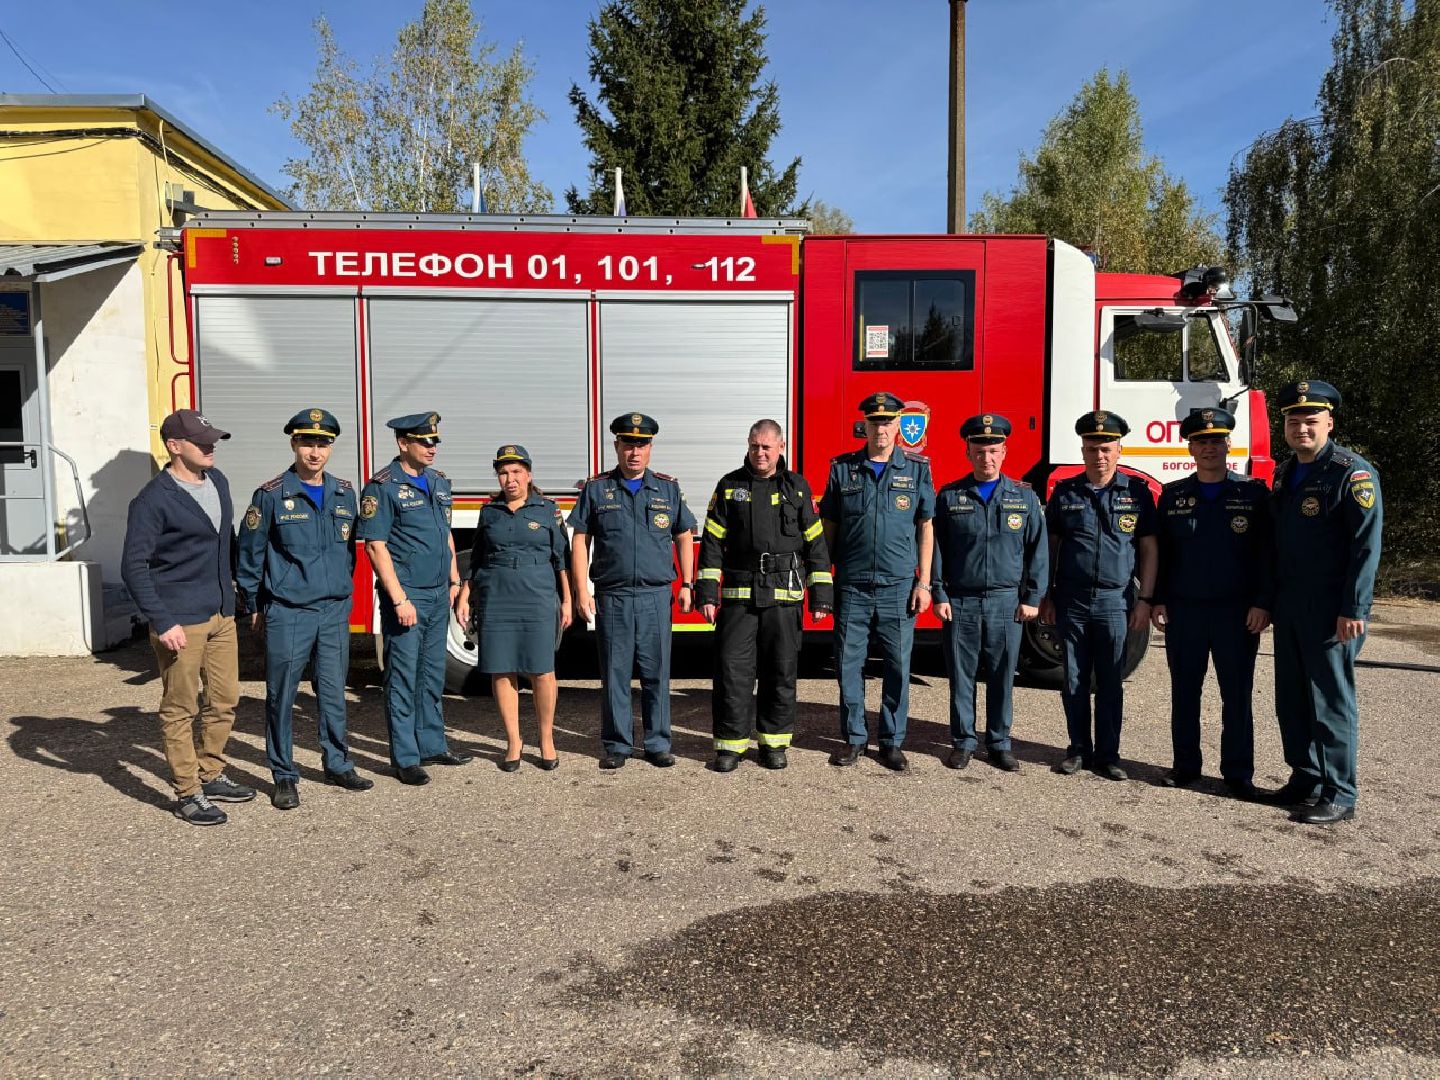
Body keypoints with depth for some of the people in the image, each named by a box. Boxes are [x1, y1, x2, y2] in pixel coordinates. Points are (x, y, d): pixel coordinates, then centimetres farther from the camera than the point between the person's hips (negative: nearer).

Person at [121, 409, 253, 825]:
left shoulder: (217, 481, 7)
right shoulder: (154, 500, -14)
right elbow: (134, 566, -15)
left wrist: (235, 582, 15)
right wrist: (162, 622, -18)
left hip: (221, 615, 7)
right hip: (181, 621, -7)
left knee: (225, 700, 15)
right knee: (181, 710, 4)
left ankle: (211, 775, 31)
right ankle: (188, 794, 15)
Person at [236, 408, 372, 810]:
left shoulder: (344, 493, 7)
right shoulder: (271, 495, -6)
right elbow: (250, 554, 0)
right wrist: (254, 606, 4)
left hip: (335, 612, 4)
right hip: (287, 614, -4)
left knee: (333, 694, 12)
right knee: (281, 697, 5)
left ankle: (337, 765, 26)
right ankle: (284, 777, 16)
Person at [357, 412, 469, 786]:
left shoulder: (439, 482, 12)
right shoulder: (382, 487, -10)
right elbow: (376, 546, -14)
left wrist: (454, 580, 15)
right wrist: (399, 599, -18)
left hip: (439, 595, 7)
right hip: (407, 597, -7)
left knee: (432, 674, 15)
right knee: (403, 679, 0)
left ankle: (432, 746, 26)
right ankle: (405, 759, 9)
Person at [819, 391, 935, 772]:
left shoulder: (917, 468, 4)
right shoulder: (842, 468, 5)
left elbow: (926, 527, 4)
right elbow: (829, 527, 9)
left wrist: (923, 583, -2)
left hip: (899, 587, 0)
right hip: (851, 587, 1)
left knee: (898, 666, 5)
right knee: (849, 664, 5)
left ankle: (892, 742, 18)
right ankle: (854, 738, 19)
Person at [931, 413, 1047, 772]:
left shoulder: (1024, 497, 5)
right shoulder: (949, 496, 4)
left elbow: (1038, 550, 5)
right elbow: (936, 549, 4)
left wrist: (1032, 598, 0)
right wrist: (939, 595, -3)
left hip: (1006, 604, 0)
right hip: (959, 603, 0)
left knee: (1002, 677, 7)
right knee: (961, 676, 6)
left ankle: (999, 743, 20)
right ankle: (963, 741, 18)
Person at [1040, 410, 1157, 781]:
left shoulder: (1137, 491, 2)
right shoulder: (1065, 492, 5)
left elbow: (1148, 548, 3)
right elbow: (1050, 545, 9)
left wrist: (1144, 600, -3)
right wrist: (1045, 596, 6)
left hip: (1115, 601, -1)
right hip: (1071, 601, 1)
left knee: (1110, 683, 6)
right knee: (1074, 680, 8)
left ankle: (1107, 754, 16)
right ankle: (1079, 749, 20)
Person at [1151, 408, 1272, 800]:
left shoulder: (1254, 494, 1)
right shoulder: (1173, 496, 7)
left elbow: (1267, 554, -1)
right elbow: (1159, 552, 9)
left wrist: (1263, 603, -9)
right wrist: (1156, 600, 4)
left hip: (1236, 612, -2)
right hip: (1183, 610, 2)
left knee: (1236, 695, 3)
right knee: (1184, 692, 8)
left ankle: (1238, 773, 13)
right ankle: (1185, 765, 19)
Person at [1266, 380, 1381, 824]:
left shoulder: (1352, 472, -9)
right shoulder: (1286, 474, 14)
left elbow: (1366, 546, -15)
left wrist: (1353, 610, -19)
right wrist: (1271, 600, 15)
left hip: (1330, 611, -7)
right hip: (1289, 610, 7)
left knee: (1331, 703, -1)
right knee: (1291, 700, 12)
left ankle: (1339, 796, 8)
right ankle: (1305, 778, 26)